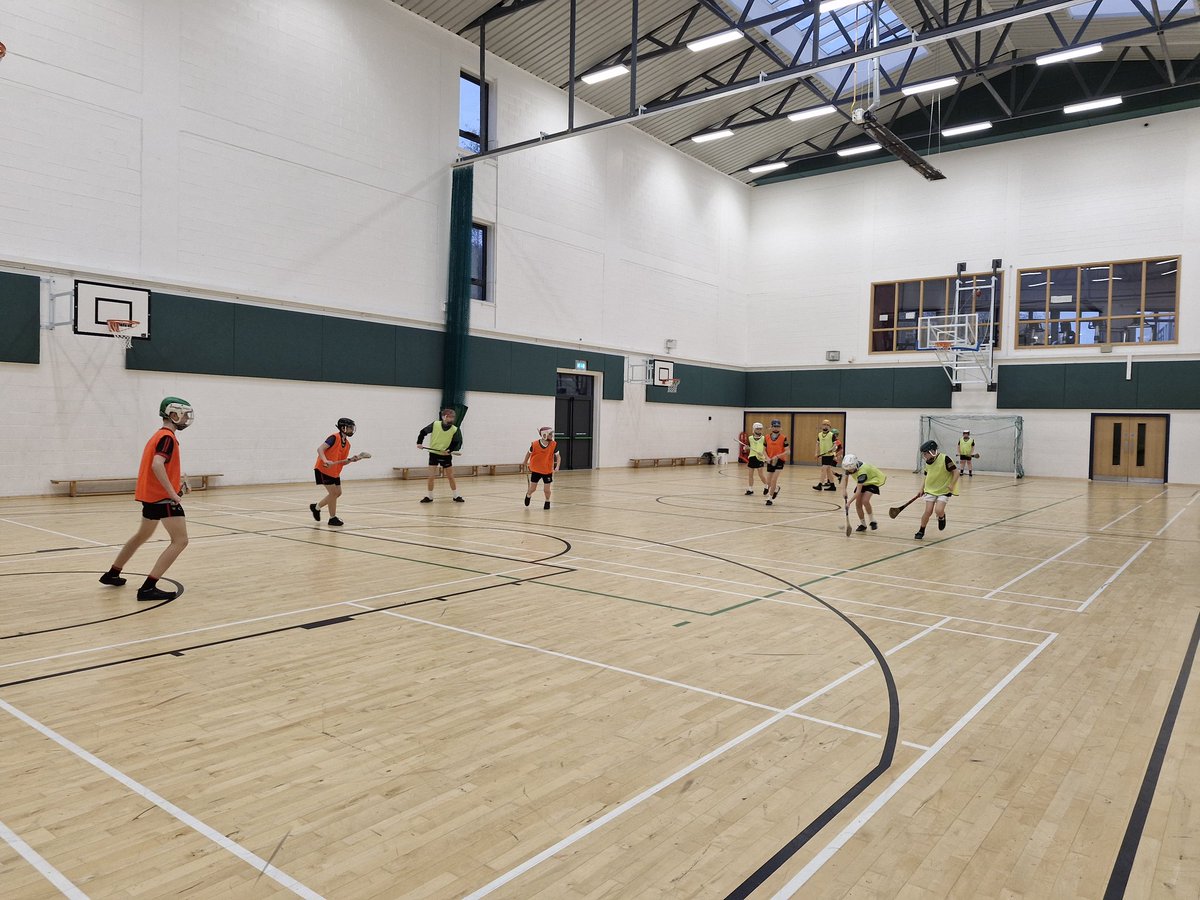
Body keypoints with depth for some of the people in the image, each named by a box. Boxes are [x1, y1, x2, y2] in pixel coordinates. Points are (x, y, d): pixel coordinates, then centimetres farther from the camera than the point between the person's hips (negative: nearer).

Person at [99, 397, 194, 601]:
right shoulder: (168, 437, -14)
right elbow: (157, 465, -28)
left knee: (143, 535, 28)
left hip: (150, 494, 11)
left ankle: (112, 574, 42)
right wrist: (173, 493, -28)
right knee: (180, 540, -14)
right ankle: (148, 588, -19)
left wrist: (176, 478, 10)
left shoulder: (159, 435, 17)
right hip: (163, 496, -11)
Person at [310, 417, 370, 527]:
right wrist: (325, 461, -39)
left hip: (335, 472, 9)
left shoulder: (347, 444, 7)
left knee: (338, 493, 12)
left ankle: (316, 507, 30)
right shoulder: (334, 438, -17)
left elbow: (343, 462, 8)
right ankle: (332, 518, 5)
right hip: (323, 469, -9)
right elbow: (320, 449, -25)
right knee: (333, 492, -8)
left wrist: (351, 459, -11)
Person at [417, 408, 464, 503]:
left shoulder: (455, 430, -10)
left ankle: (455, 496, 18)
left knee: (450, 476, 6)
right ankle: (429, 497, 11)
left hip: (446, 456, 0)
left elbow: (457, 443, -9)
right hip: (434, 453, 0)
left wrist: (449, 450, -23)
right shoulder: (435, 425, -9)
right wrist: (419, 443, -4)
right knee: (431, 476, -1)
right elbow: (423, 432, 3)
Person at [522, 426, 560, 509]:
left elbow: (558, 456, -10)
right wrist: (525, 462, 18)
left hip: (548, 471, 0)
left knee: (547, 489, -2)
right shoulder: (535, 444, -18)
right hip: (536, 470, 0)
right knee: (532, 488, 7)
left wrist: (557, 466, -27)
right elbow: (529, 453, 2)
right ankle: (528, 495, 42)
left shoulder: (554, 444, -16)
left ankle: (547, 501, 28)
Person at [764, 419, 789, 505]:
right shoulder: (767, 437, 1)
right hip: (770, 461, 4)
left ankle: (770, 498, 0)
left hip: (779, 460, -4)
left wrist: (778, 456, -23)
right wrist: (767, 457, -12)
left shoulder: (783, 438, -9)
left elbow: (788, 451, -10)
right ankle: (776, 488, 43)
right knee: (769, 482, 8)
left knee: (773, 480, -14)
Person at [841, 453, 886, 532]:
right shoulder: (850, 467, -21)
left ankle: (873, 521, -8)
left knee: (865, 501, -27)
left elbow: (858, 491, -41)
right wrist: (844, 489, -15)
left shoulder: (862, 471, -41)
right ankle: (863, 524, 10)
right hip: (862, 482, 7)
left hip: (873, 480, -7)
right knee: (858, 503, -5)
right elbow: (846, 478, 0)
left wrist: (849, 502, -43)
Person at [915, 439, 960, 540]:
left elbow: (956, 472, -13)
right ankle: (921, 531, 11)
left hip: (944, 490, -4)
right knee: (928, 511, -6)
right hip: (931, 490, 4)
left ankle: (942, 517, 16)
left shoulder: (945, 459, -18)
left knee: (939, 510, -21)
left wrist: (952, 485, -23)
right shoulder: (928, 462, 2)